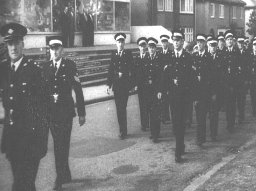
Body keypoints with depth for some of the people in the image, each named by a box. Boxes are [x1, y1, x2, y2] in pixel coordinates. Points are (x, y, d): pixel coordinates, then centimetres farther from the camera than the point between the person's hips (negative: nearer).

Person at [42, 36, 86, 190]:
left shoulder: (70, 65, -4)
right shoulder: (46, 67, 6)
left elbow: (78, 90, -3)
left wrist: (82, 113, -4)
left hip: (66, 112, -4)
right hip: (51, 113, 4)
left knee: (63, 146, -6)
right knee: (58, 146, 12)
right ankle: (66, 175, 27)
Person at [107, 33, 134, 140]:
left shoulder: (128, 54, 2)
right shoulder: (113, 55, 9)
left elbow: (132, 69, 3)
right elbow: (110, 70, 8)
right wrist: (109, 85, 4)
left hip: (125, 85, -3)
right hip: (116, 85, 3)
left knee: (122, 108, -10)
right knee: (119, 108, 8)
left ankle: (123, 132, -4)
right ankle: (122, 130, 19)